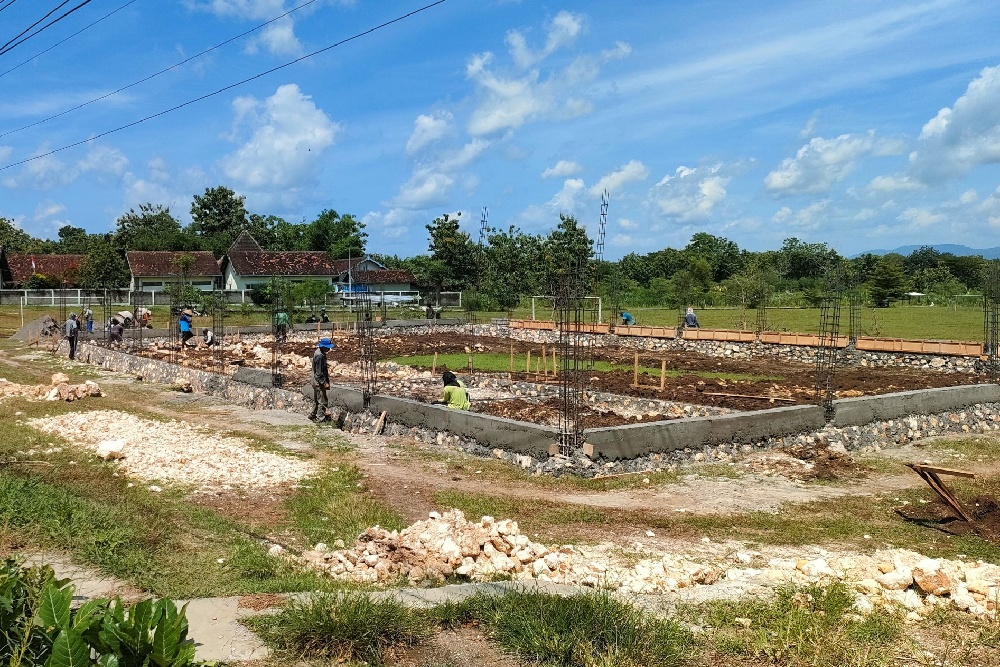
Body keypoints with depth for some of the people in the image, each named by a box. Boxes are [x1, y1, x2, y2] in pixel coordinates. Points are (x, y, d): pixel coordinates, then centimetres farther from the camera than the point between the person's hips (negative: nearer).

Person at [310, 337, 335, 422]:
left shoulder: (318, 352, 5)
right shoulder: (319, 356, -26)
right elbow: (319, 373, -25)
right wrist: (324, 383, -22)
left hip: (316, 382, 10)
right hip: (319, 383, -10)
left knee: (316, 399, 22)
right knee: (322, 401, 0)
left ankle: (313, 415, 33)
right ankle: (320, 418, 7)